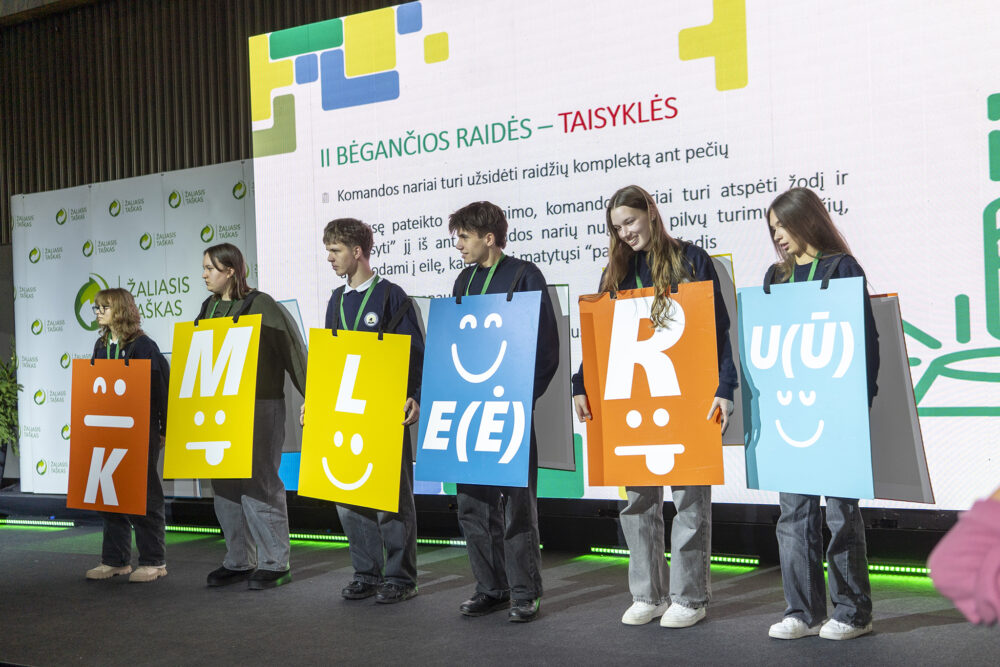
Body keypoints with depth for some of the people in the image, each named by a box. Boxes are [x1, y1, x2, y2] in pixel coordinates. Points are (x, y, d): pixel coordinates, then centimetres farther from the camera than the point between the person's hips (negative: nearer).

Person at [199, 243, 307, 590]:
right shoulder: (209, 308, 13)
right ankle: (238, 561, 19)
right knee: (224, 485, 8)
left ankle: (275, 562, 4)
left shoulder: (261, 306, -8)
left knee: (259, 482, -5)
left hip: (259, 408, -7)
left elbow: (293, 353, -10)